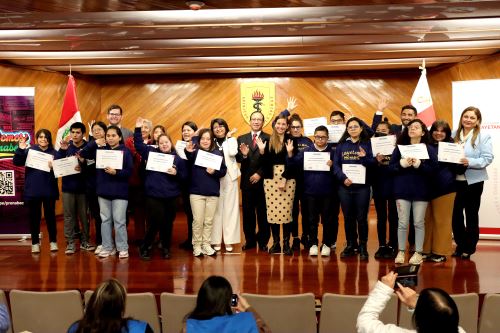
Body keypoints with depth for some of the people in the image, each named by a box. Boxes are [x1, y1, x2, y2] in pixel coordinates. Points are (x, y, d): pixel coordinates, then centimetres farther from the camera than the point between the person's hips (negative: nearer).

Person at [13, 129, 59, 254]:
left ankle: (53, 241, 19)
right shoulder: (30, 150, 2)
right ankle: (35, 243, 17)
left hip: (49, 190, 0)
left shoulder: (54, 153, 2)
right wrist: (20, 150, -23)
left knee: (50, 215, 8)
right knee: (34, 217, 7)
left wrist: (54, 168, -22)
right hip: (32, 190, 0)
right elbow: (17, 162, -9)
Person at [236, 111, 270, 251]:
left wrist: (259, 174, -13)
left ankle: (263, 241, 16)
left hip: (262, 181, -3)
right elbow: (238, 159, 4)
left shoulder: (268, 139, -2)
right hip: (247, 181, 3)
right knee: (247, 212, 8)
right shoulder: (242, 139, 10)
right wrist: (243, 155, -17)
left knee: (263, 212, 5)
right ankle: (250, 240, 19)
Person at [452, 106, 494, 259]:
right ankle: (460, 245, 23)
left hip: (473, 181, -3)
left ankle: (469, 248, 21)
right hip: (455, 180, 3)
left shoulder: (484, 137, -4)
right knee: (455, 214, 6)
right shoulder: (454, 135, 7)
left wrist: (470, 162, -26)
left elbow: (487, 159, -12)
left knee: (471, 215, 9)